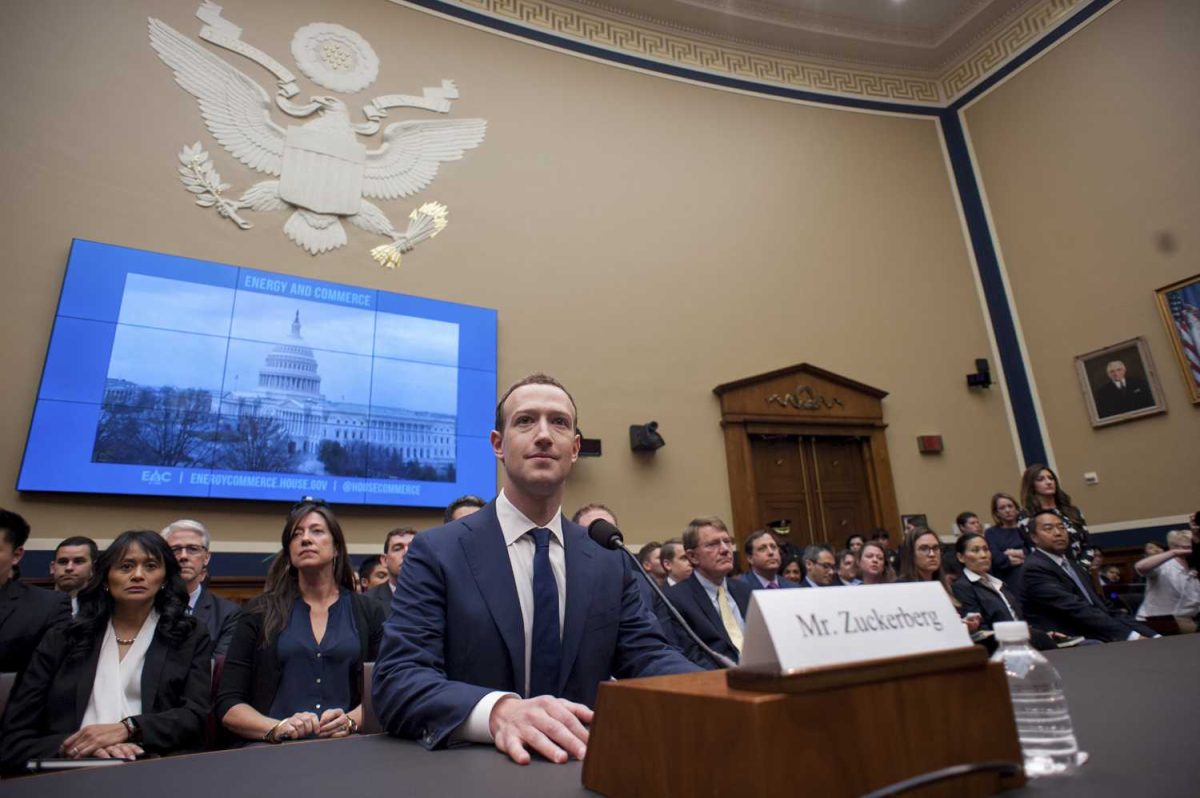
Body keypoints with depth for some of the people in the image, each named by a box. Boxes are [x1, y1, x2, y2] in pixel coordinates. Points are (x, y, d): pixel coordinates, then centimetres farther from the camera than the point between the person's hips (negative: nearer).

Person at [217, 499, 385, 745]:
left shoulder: (368, 611, 9)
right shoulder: (260, 612, 9)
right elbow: (228, 703, 5)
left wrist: (350, 722, -15)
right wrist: (277, 728, -13)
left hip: (343, 745, 0)